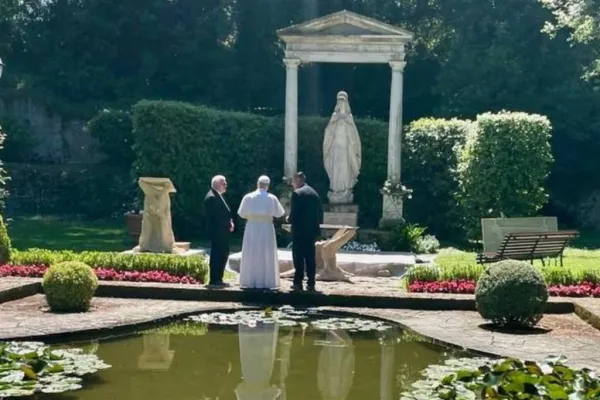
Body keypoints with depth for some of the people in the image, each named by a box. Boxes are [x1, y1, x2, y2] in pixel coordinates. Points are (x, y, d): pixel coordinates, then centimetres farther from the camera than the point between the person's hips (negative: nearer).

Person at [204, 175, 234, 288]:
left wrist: (230, 222, 6)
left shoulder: (218, 196, 17)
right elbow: (215, 216, -20)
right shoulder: (211, 197, -16)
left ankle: (218, 279, 21)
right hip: (217, 231, -10)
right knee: (217, 255, -5)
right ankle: (214, 281, 0)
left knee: (223, 254, 14)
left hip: (222, 232, 10)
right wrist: (228, 224, -14)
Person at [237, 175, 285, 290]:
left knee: (251, 255, 5)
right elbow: (279, 214, 2)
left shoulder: (248, 197, -2)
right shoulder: (272, 198, -4)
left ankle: (250, 281, 5)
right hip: (266, 228, -1)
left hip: (251, 228, 1)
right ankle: (266, 282, 3)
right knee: (266, 255, 4)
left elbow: (242, 214, 3)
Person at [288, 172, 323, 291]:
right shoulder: (314, 193, 11)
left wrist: (289, 219, 3)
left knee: (298, 257, -1)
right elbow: (320, 214, 11)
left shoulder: (297, 193, -11)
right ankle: (311, 283, 8)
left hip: (300, 230, -6)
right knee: (310, 257, 8)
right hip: (312, 230, 6)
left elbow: (294, 213, -16)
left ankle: (298, 282, 0)